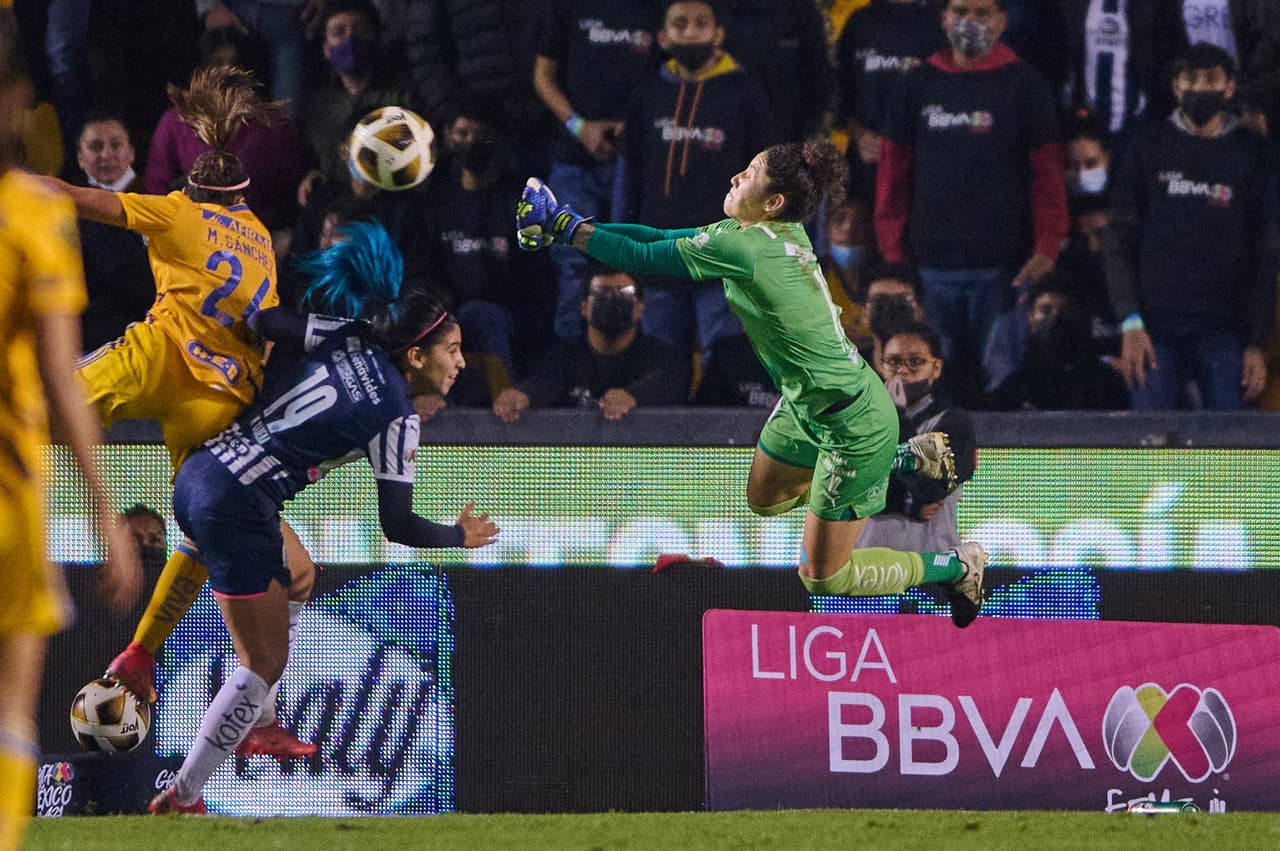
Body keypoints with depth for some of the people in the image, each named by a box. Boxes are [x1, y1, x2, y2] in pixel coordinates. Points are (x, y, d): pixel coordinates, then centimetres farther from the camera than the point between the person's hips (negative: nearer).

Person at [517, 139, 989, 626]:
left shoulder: (742, 248, -30)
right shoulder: (783, 232, -4)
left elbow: (642, 257, -21)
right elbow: (666, 239, 3)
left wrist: (565, 227, -10)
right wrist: (575, 224, -4)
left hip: (852, 423, -9)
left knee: (822, 577, 4)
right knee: (764, 499, 31)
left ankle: (956, 567, 18)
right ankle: (910, 456, 33)